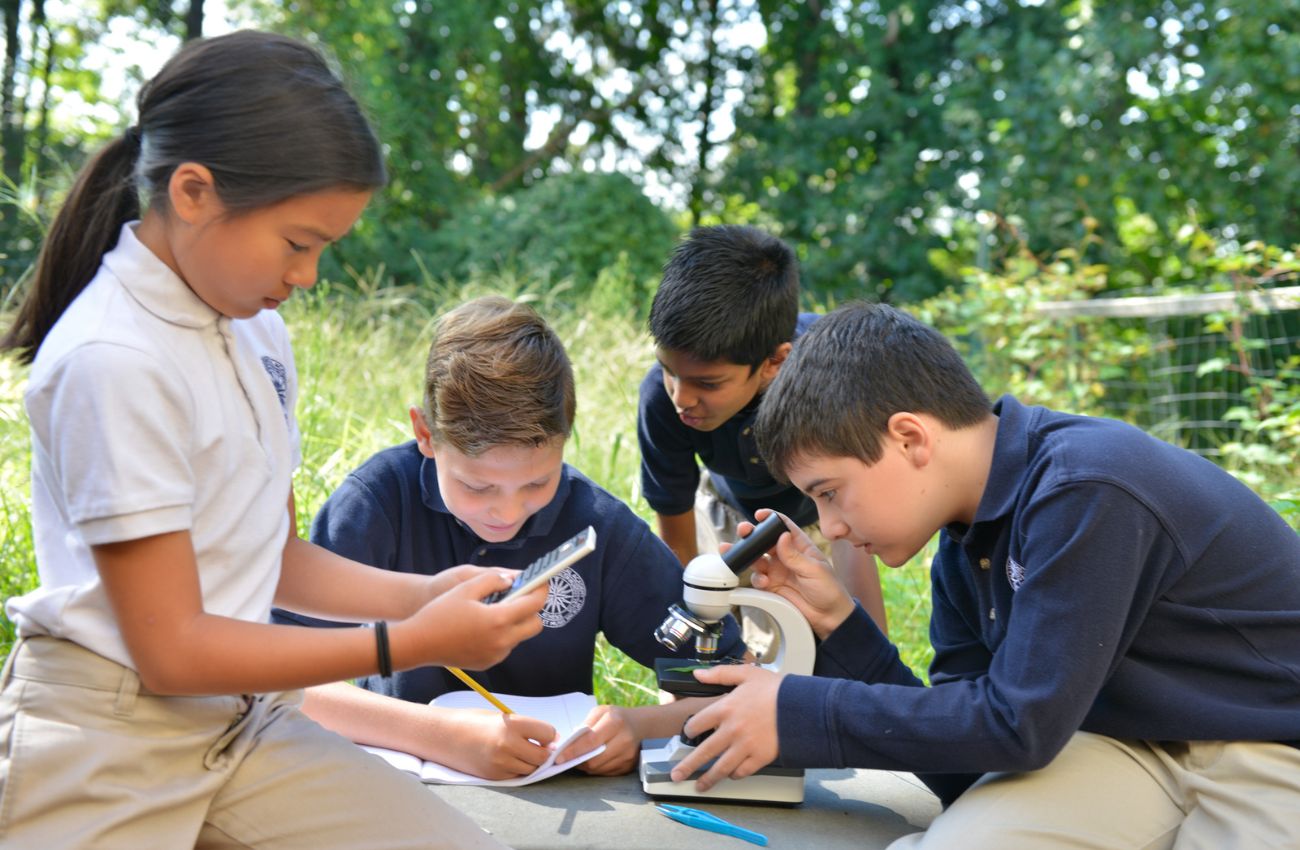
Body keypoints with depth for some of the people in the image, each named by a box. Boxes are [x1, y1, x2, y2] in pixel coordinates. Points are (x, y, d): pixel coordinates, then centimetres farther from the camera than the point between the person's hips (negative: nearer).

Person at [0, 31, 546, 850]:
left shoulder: (257, 329, 4)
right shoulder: (114, 359, -19)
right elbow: (173, 651, -17)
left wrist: (423, 595, -2)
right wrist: (411, 643, -15)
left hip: (242, 719, 6)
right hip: (108, 749, -6)